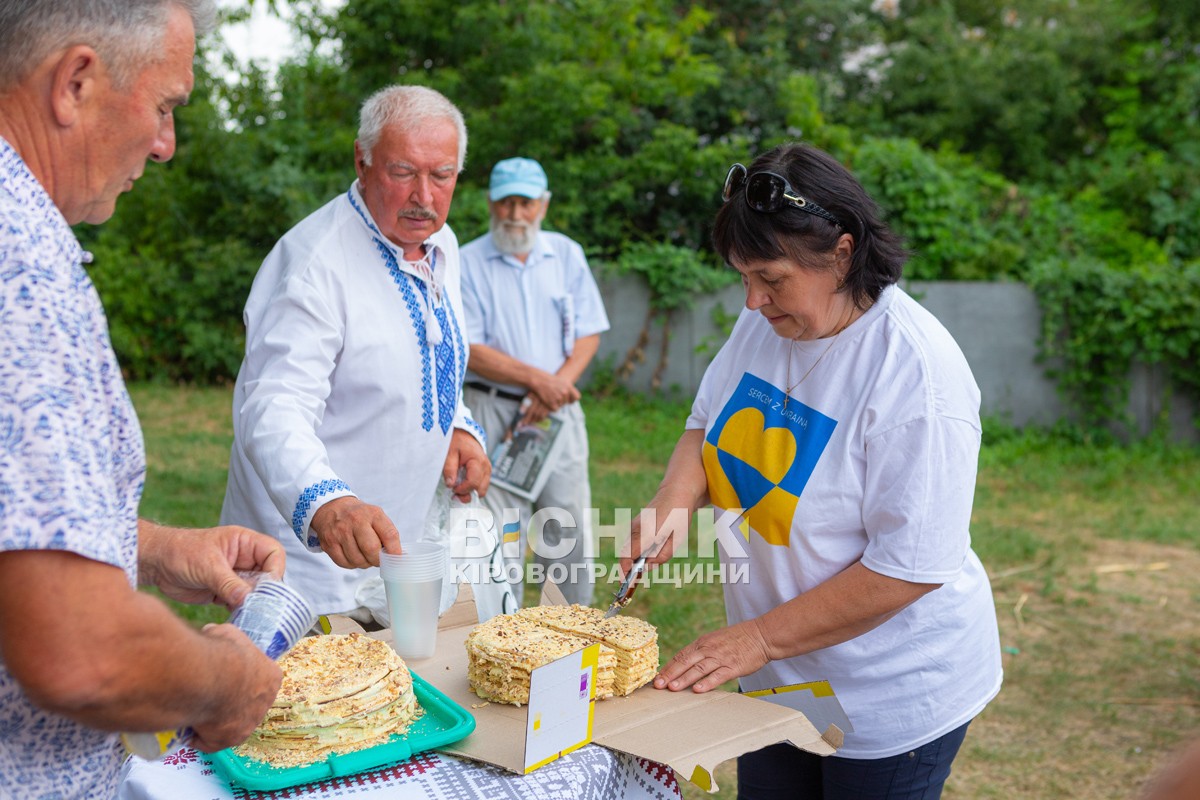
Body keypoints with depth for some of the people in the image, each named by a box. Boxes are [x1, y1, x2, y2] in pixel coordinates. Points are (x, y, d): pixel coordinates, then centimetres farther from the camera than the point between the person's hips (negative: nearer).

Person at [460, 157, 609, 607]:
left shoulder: (567, 255, 10)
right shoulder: (468, 262, 0)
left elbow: (589, 333, 7)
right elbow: (469, 348, -6)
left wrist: (557, 385, -9)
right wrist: (536, 378, -13)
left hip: (559, 413, 3)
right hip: (493, 413, -3)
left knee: (567, 530, 4)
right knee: (499, 534, -3)